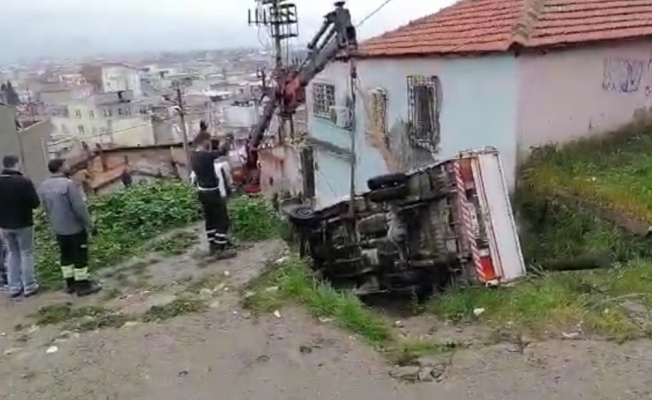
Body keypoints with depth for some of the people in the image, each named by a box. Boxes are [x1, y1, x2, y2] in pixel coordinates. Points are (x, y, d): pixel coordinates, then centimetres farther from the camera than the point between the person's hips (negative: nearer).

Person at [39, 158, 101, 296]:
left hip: (58, 229, 7)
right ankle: (83, 285, 8)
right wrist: (90, 225, -12)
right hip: (75, 228, -7)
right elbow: (80, 207, -22)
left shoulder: (44, 186, 3)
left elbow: (47, 209, 12)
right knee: (80, 256, 2)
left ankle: (70, 283, 24)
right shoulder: (68, 184, -21)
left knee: (66, 256, 16)